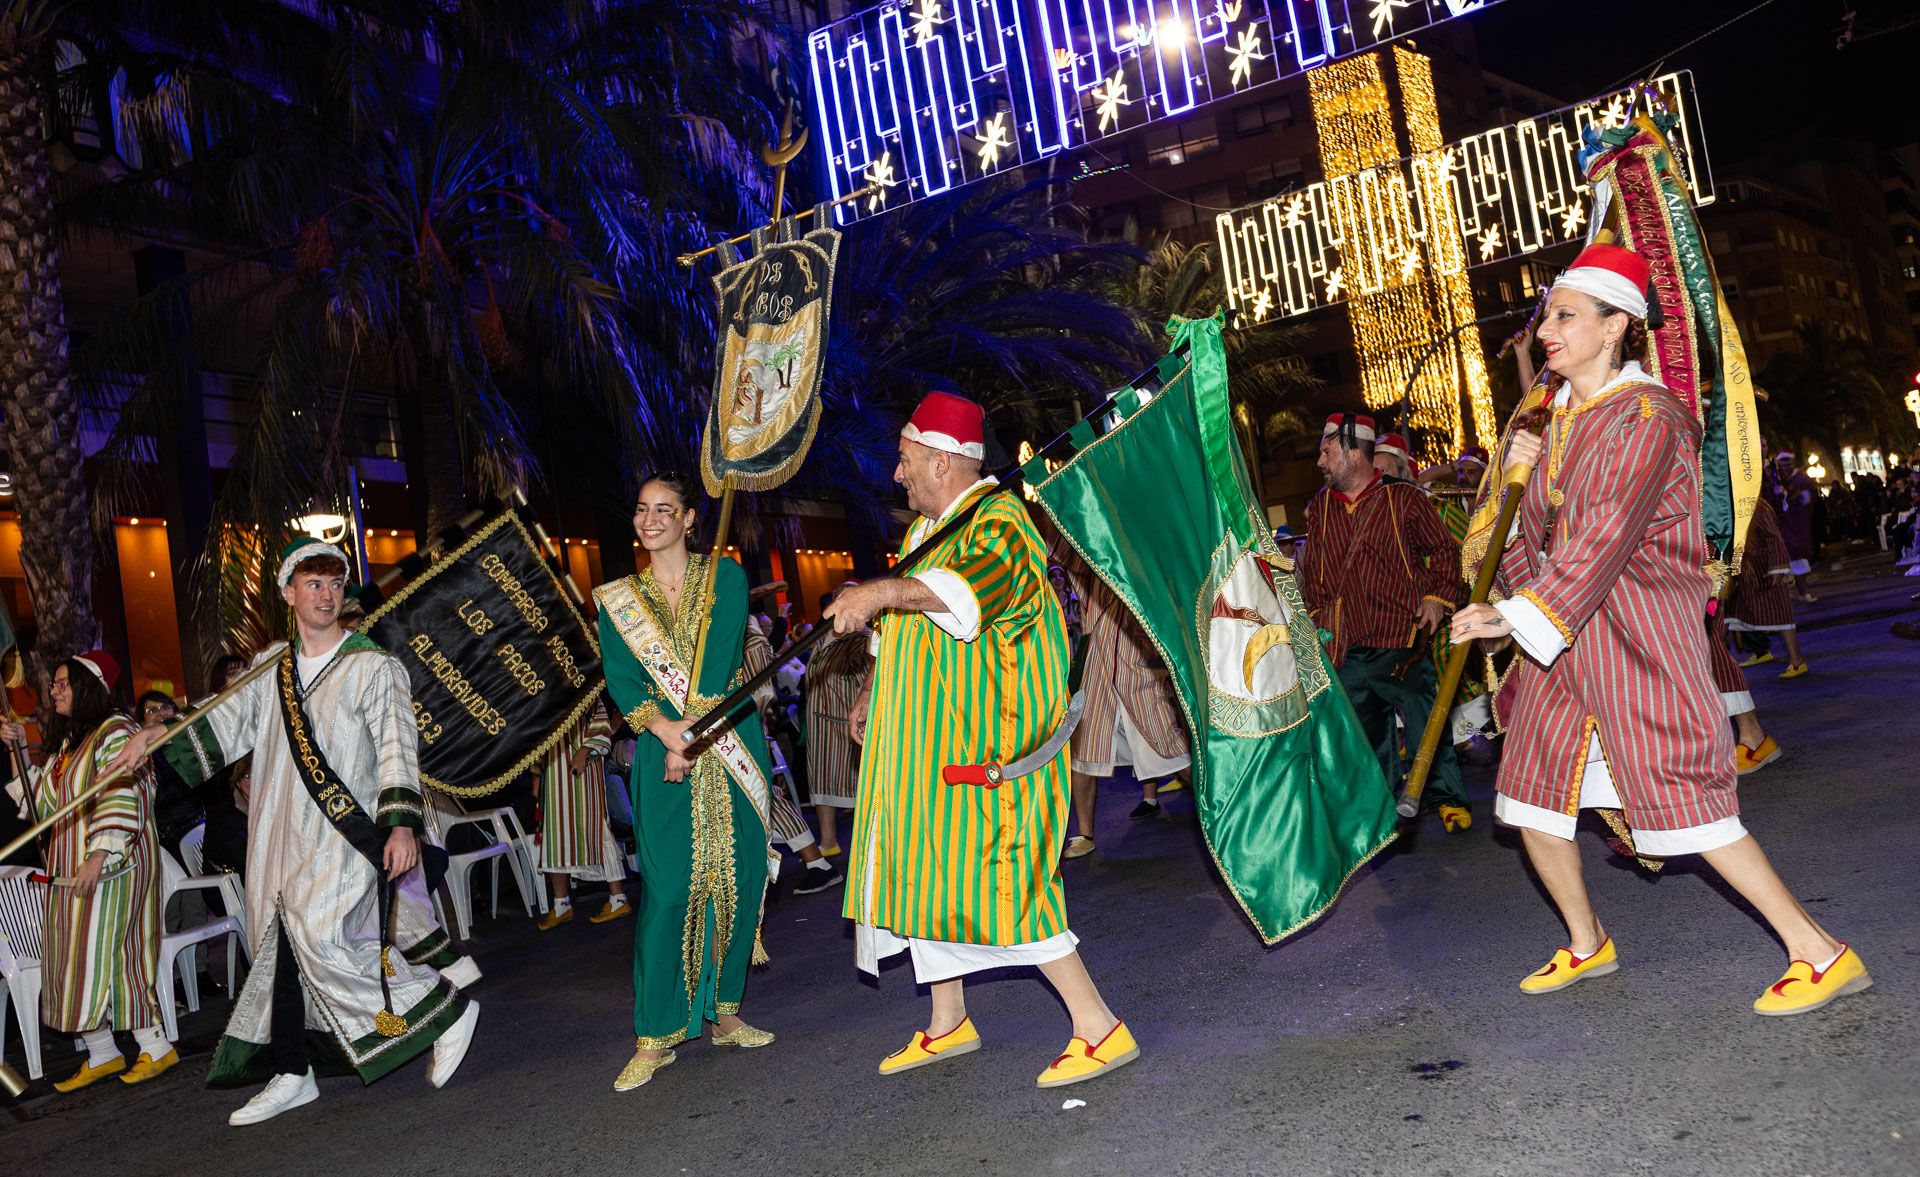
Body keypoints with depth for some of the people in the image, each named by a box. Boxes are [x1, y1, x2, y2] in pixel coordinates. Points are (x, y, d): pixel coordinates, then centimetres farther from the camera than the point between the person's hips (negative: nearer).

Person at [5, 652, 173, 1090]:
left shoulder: (115, 731, -11)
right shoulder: (68, 742, 18)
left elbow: (122, 800, -20)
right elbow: (45, 803, 17)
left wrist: (97, 857, -26)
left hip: (112, 863, -9)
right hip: (70, 867, 9)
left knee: (102, 952, -9)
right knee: (77, 956, 7)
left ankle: (156, 1047, -1)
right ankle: (100, 1054, 14)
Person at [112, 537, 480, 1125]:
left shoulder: (373, 666, -3)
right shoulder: (271, 665, 12)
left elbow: (398, 747, -9)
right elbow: (227, 722, 18)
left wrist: (403, 822, -19)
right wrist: (160, 739, 3)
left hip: (347, 830, -6)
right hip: (283, 833, 6)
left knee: (322, 935, -17)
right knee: (281, 942, 7)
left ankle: (447, 1011, -3)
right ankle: (290, 1075, 21)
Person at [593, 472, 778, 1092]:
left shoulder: (725, 576, 5)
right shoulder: (618, 598, 9)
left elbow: (720, 656, -8)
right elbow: (621, 679, -3)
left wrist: (693, 729, -15)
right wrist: (665, 728, -19)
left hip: (731, 747, 1)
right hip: (663, 758, 0)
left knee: (737, 879, 3)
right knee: (668, 889, -6)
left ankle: (724, 1011, 18)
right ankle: (654, 1037, 2)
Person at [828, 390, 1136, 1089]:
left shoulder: (998, 522, -16)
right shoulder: (927, 528, 16)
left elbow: (976, 585, -41)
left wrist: (884, 592, -52)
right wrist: (874, 695, 27)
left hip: (983, 743, -10)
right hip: (929, 740, 10)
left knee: (996, 881, -11)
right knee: (922, 870, 15)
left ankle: (1100, 1029, 0)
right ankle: (947, 1024, 31)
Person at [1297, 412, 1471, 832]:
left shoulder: (1403, 499, -3)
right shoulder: (1319, 507, 10)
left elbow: (1444, 549, 4)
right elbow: (1312, 566, 18)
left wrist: (1438, 597, -6)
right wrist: (1319, 613, 10)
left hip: (1401, 638, -4)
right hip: (1347, 647, 4)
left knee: (1425, 721, 0)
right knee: (1367, 731, 11)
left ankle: (1448, 797, 15)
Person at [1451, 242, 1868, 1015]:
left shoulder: (1647, 416, -13)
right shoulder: (1561, 417, 12)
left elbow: (1605, 537, -23)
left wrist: (1519, 615, -26)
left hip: (1638, 631, -8)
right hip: (1563, 633, 8)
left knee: (1682, 801, -9)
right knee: (1532, 794, 10)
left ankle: (1822, 956, 5)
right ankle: (1587, 944, 29)